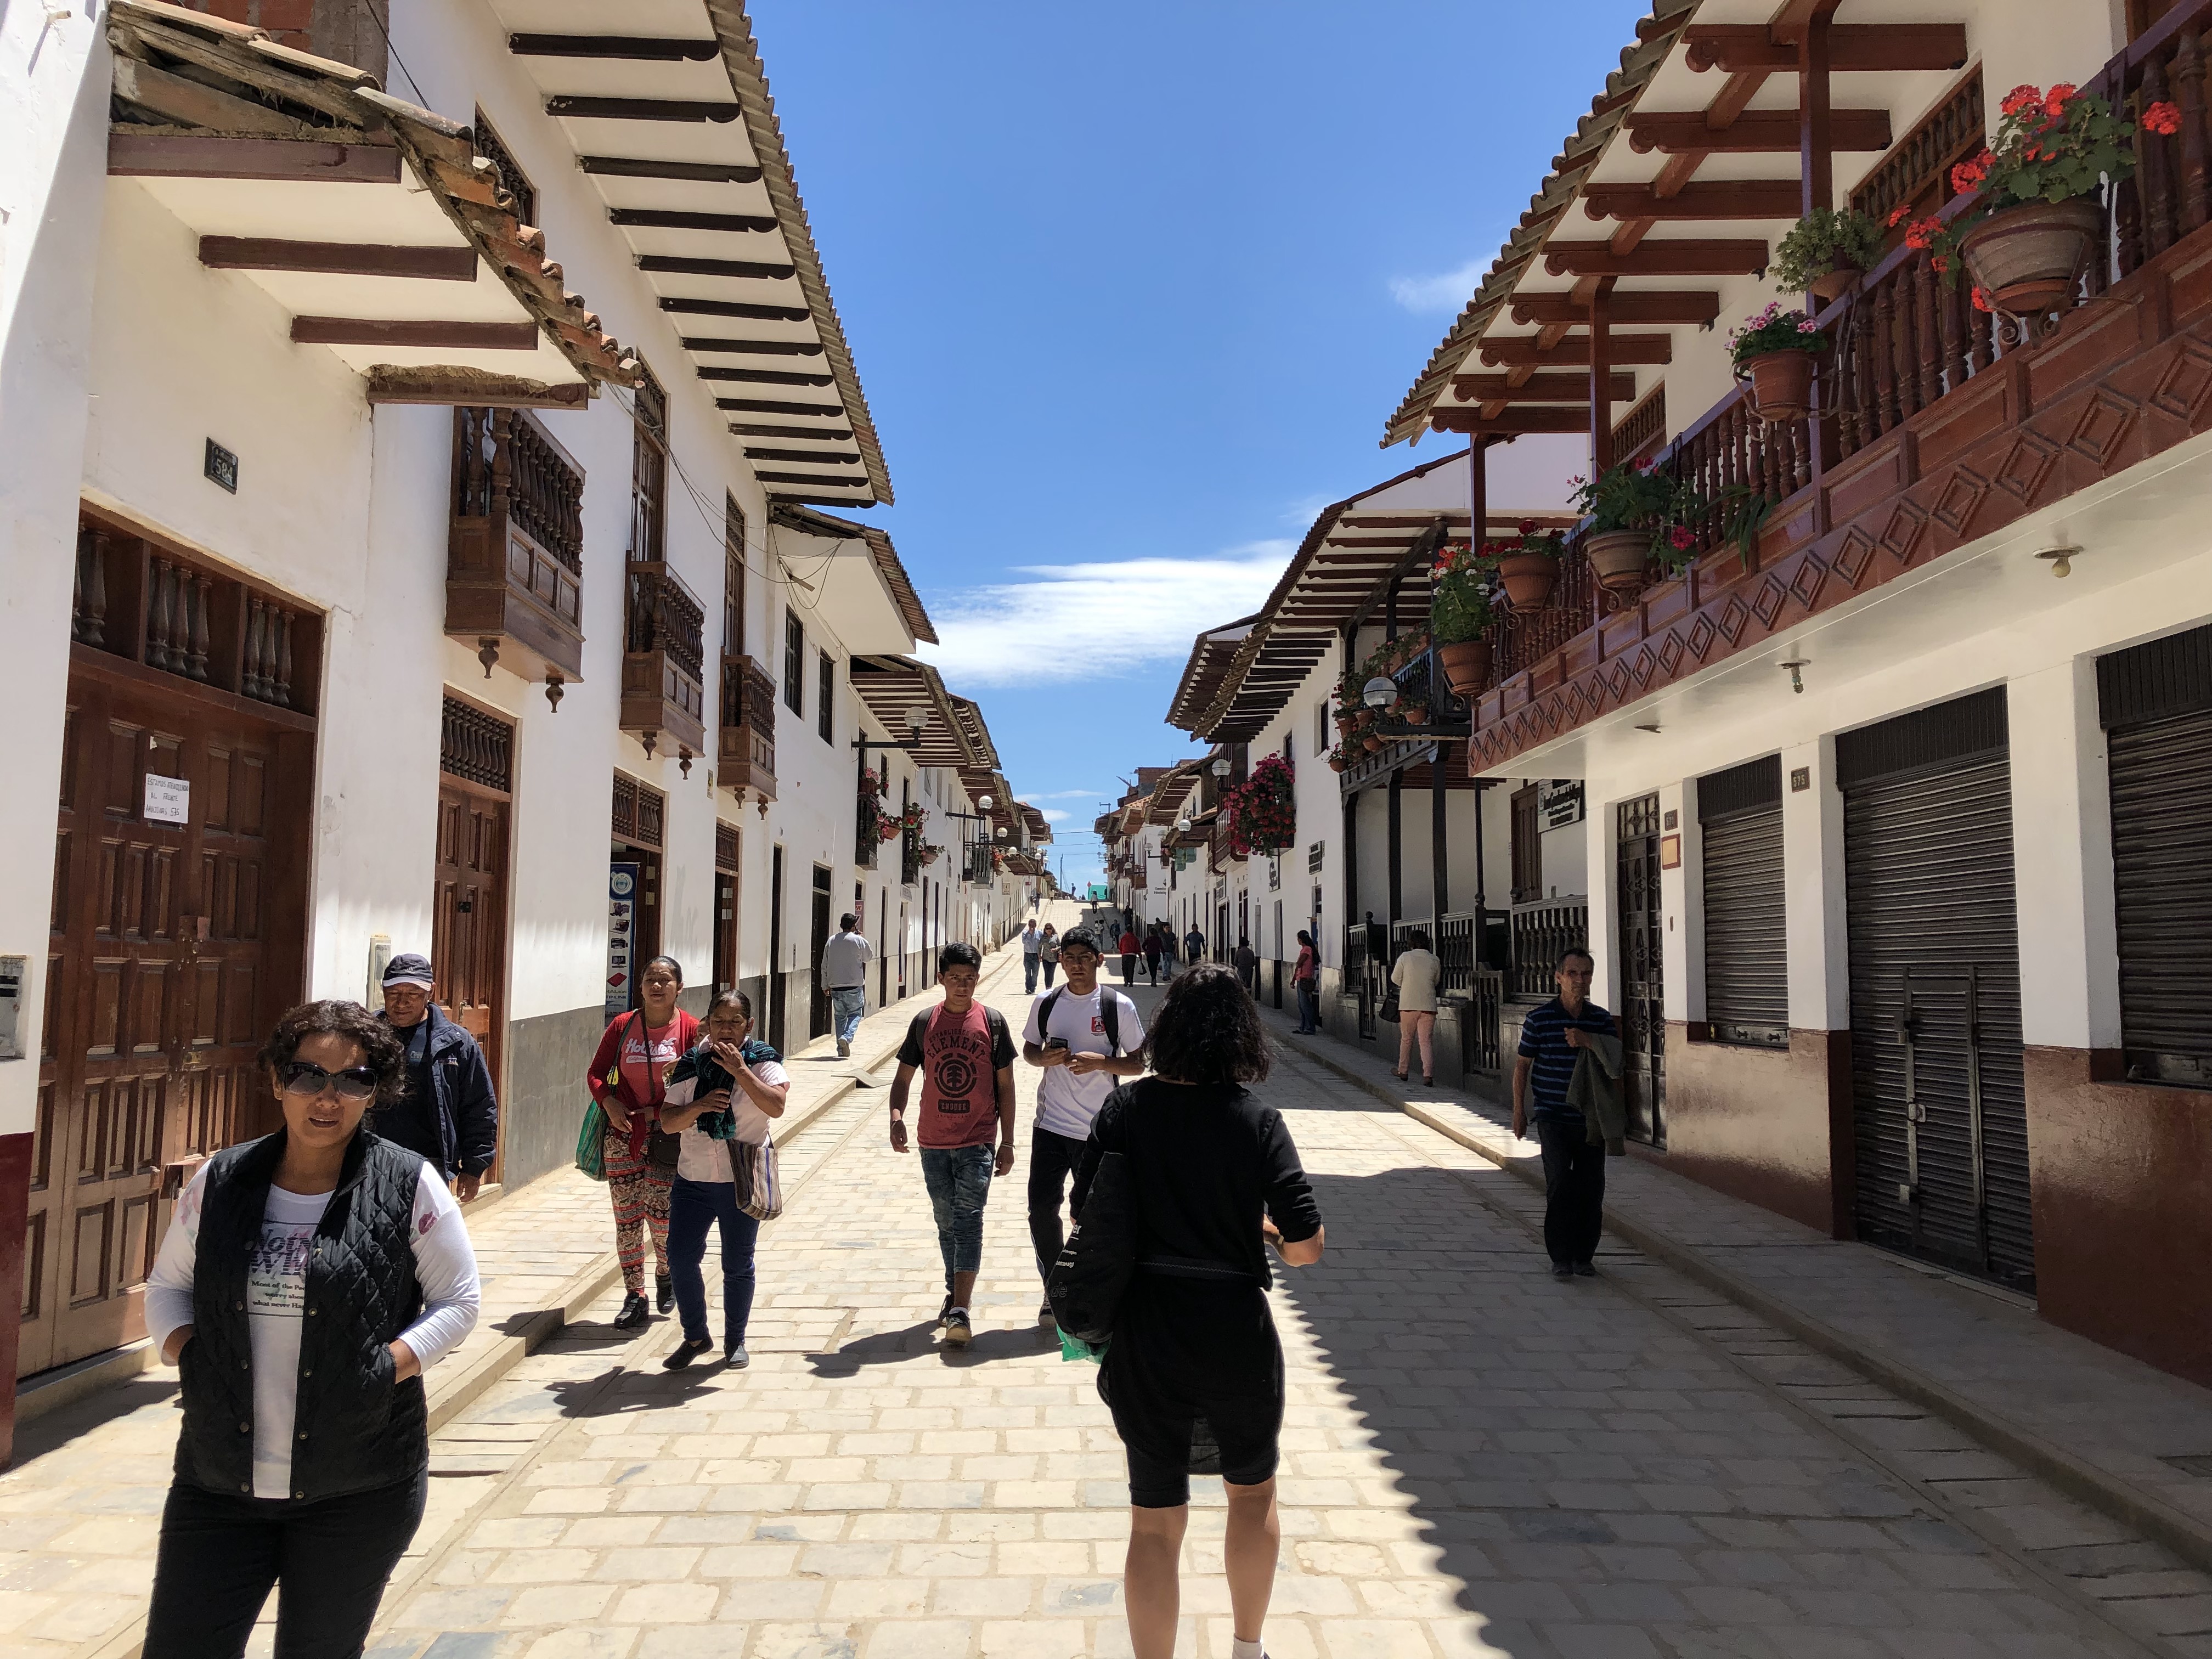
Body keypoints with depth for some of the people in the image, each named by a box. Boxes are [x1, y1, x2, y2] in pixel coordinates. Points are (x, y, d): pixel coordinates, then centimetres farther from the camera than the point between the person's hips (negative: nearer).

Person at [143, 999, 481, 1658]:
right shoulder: (221, 1181, 2)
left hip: (359, 1492, -2)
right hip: (218, 1483, 2)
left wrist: (383, 1368, -15)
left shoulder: (409, 1185, -8)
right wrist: (186, 1356, -5)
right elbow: (167, 1285, 13)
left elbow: (458, 1301, -2)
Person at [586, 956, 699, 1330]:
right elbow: (596, 1073, 7)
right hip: (624, 1129, 2)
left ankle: (665, 1273, 25)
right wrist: (610, 1103, -9)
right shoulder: (622, 1026, 3)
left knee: (660, 1212, -7)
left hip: (668, 1130, -2)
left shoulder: (690, 1029, -4)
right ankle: (635, 1296, 16)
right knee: (627, 1215, 4)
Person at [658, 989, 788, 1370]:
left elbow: (776, 1106, -23)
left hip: (742, 1181, -3)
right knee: (680, 1258, 1)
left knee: (737, 1264, 6)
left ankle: (735, 1340, 25)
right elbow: (668, 1122, 0)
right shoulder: (691, 1064, 3)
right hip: (692, 1179, 3)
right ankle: (695, 1336, 22)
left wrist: (739, 1070, -27)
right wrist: (698, 1106, -19)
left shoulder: (762, 1061, -5)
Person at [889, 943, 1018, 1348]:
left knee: (968, 1219, -10)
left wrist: (1008, 1142, 0)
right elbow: (904, 1076, 9)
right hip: (934, 1141, 3)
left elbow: (1005, 1085, 2)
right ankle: (957, 1294, 30)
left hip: (978, 1141, -3)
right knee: (947, 1221, 13)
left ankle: (960, 1313, -13)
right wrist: (896, 1116, -10)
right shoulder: (925, 1022, 3)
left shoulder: (992, 1022, -1)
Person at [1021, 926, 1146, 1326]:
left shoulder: (1118, 1006, -5)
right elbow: (1029, 1049, 16)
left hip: (1097, 1128, -3)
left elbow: (1138, 1064, -1)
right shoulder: (1045, 1003, 4)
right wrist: (1044, 1057, -7)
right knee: (1041, 1209, 0)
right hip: (1050, 1123, 3)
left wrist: (1101, 1061, -18)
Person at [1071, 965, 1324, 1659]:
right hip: (1236, 1334, -1)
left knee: (1155, 1519, 14)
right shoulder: (1256, 1119, -12)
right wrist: (1265, 1229, 7)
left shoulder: (1124, 1108, -6)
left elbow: (1083, 1216, 0)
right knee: (1252, 1490, 26)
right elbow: (1305, 1247, -14)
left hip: (1144, 1335, 1)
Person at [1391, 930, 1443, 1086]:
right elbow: (1436, 981, 14)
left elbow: (1395, 979, 4)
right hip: (1428, 1005, 1)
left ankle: (1403, 1071, 24)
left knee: (1406, 1039, 15)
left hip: (1408, 1004, -1)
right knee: (1426, 1041, 1)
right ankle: (1428, 1074, -11)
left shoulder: (1405, 957, -5)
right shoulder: (1434, 960, 1)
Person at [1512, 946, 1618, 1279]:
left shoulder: (1602, 1020, 5)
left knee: (1591, 1188, 4)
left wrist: (1587, 1042, -18)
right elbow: (1522, 1065, 4)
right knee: (1559, 1186, -10)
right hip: (1553, 1118, -3)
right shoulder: (1539, 1019, -3)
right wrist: (1519, 1110, 3)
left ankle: (1584, 1256, 18)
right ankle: (1560, 1257, -1)